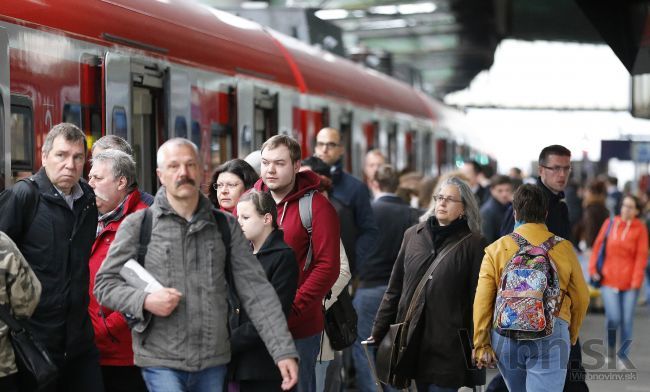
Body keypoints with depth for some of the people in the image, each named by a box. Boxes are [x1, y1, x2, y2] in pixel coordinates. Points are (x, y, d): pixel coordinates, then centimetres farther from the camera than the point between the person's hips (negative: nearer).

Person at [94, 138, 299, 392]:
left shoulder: (226, 226, 7)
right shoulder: (137, 225, 1)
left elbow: (256, 291, 4)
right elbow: (104, 284, 4)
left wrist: (284, 350, -5)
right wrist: (145, 301, -15)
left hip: (214, 362, 3)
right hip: (161, 363, -3)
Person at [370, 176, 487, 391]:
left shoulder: (473, 244, -1)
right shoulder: (413, 235, 11)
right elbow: (394, 289, 13)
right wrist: (378, 332, 10)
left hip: (449, 345, -4)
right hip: (413, 340, 4)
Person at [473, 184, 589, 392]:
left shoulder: (496, 249, 4)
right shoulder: (564, 248, 4)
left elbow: (482, 302, -1)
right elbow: (581, 299, 9)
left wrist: (481, 345, 4)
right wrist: (570, 338, 24)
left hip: (505, 334, 2)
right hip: (551, 336, -2)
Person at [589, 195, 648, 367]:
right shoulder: (610, 223, 5)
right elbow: (598, 246, 10)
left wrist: (636, 280, -7)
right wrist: (593, 269, 4)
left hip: (629, 281, 0)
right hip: (609, 278, 0)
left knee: (627, 320, 0)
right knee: (614, 317, -10)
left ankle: (623, 355, 14)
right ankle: (610, 347, 17)